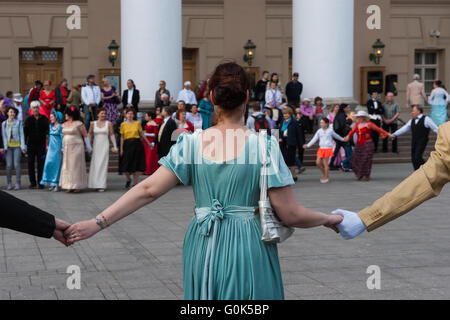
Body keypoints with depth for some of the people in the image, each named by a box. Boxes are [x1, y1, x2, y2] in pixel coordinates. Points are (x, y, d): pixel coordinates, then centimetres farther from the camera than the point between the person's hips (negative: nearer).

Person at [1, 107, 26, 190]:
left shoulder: (19, 123, 3)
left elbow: (21, 134, 3)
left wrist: (23, 146, -3)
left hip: (17, 145, -1)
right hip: (8, 146, 1)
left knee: (17, 164, -7)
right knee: (9, 165, -4)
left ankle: (18, 183, -1)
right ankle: (9, 183, 3)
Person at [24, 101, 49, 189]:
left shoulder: (44, 119, 4)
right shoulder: (29, 119, 6)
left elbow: (48, 130, 2)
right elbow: (25, 132, 4)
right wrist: (25, 142, -5)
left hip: (41, 145, -1)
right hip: (31, 144, 1)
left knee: (41, 164, 0)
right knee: (31, 163, 2)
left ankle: (40, 182, 7)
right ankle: (32, 182, 9)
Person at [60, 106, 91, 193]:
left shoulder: (78, 124, -8)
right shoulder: (65, 124, 12)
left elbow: (85, 135, -6)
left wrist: (88, 147, -6)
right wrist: (63, 147, 18)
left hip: (76, 147, -7)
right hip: (67, 148, 7)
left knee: (76, 166, -4)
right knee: (67, 166, 4)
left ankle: (78, 186, 2)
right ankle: (70, 186, 9)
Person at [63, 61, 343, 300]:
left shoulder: (191, 144, -3)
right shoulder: (264, 147, -10)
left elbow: (148, 190, -8)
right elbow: (290, 215, -10)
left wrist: (97, 223, -4)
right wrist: (328, 219, 8)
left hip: (203, 250, 3)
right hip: (248, 250, -2)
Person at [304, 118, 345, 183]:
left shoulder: (330, 130, -2)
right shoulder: (319, 131, 5)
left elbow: (336, 136, 16)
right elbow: (314, 139, 4)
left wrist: (342, 139, 30)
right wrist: (308, 145, -5)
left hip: (328, 148, -4)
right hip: (321, 148, 4)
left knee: (325, 163, -3)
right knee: (318, 163, -1)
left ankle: (326, 178, 7)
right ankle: (324, 173, 23)